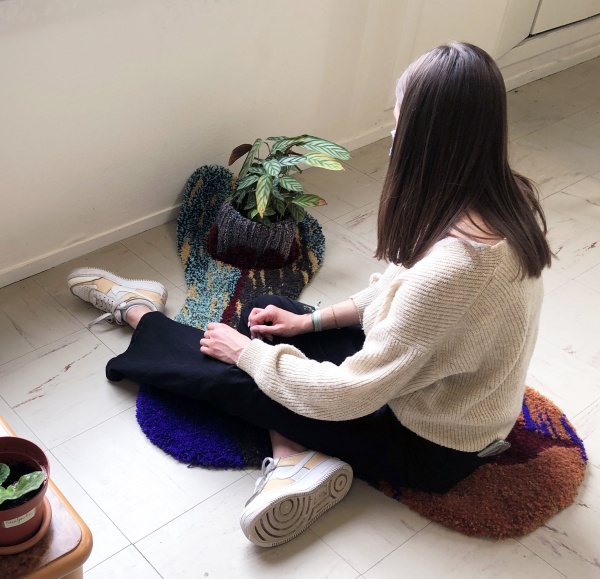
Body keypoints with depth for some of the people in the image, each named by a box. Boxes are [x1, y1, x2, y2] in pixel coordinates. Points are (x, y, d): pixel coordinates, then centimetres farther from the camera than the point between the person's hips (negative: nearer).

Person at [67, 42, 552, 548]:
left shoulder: (454, 264, -37)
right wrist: (313, 320, 4)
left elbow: (349, 394, -28)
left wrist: (246, 352, -13)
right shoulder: (504, 198, -10)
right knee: (268, 312, 7)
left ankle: (139, 315, 26)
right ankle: (296, 456, -1)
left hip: (430, 446, -8)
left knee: (230, 378, 0)